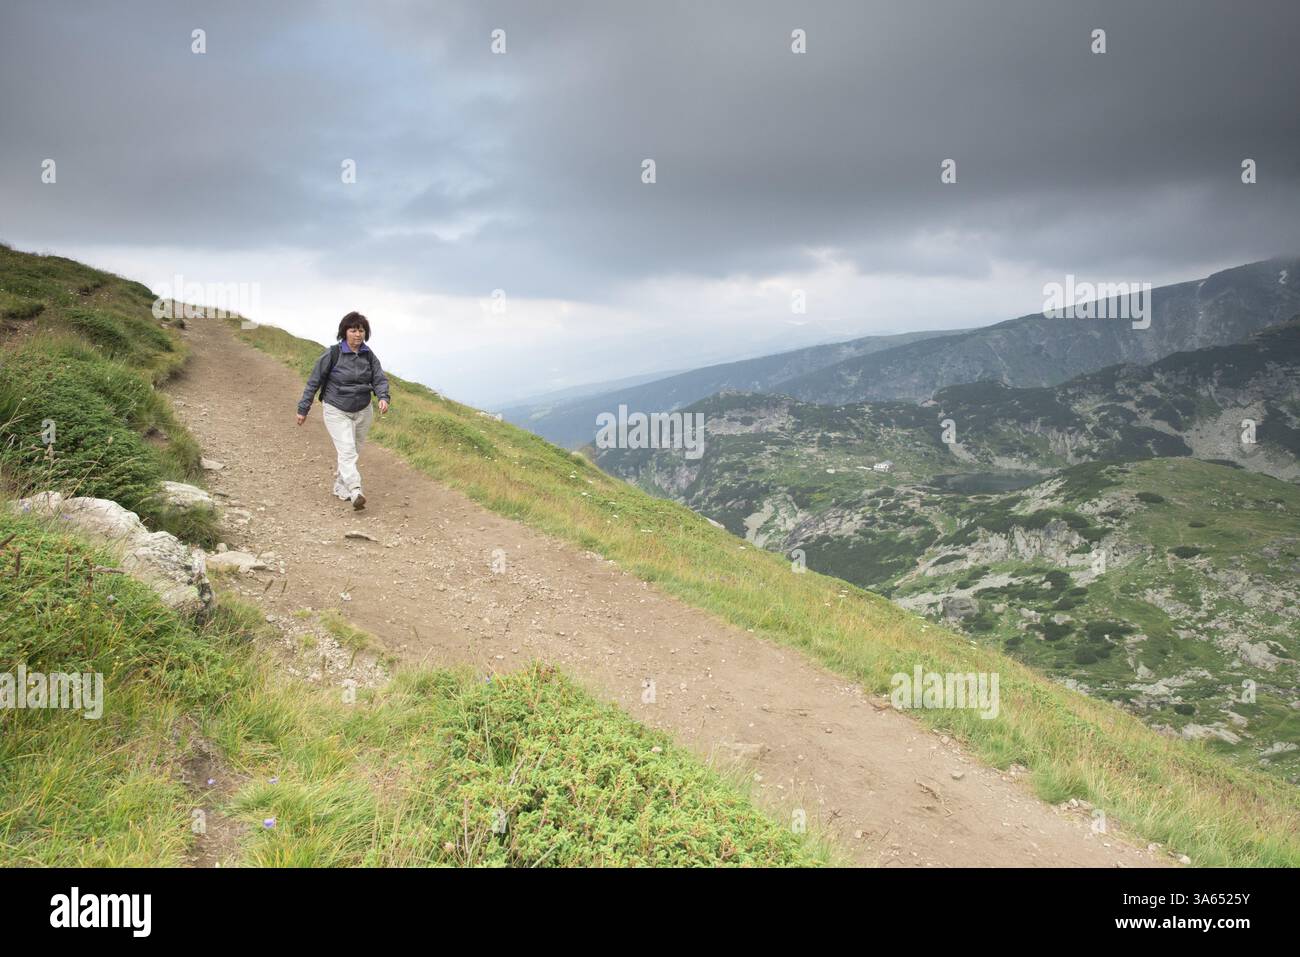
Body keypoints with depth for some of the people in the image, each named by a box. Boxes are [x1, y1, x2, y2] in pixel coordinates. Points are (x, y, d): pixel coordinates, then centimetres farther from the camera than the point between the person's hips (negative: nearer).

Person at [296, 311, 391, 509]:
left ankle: (340, 487, 31)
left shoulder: (369, 356, 1)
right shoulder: (332, 354, -11)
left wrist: (383, 397, -25)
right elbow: (314, 381, -5)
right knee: (347, 451, -17)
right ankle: (355, 492, -29)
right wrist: (303, 409, -2)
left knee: (353, 451, 13)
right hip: (336, 411, -5)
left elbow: (380, 379, -3)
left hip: (363, 411, 5)